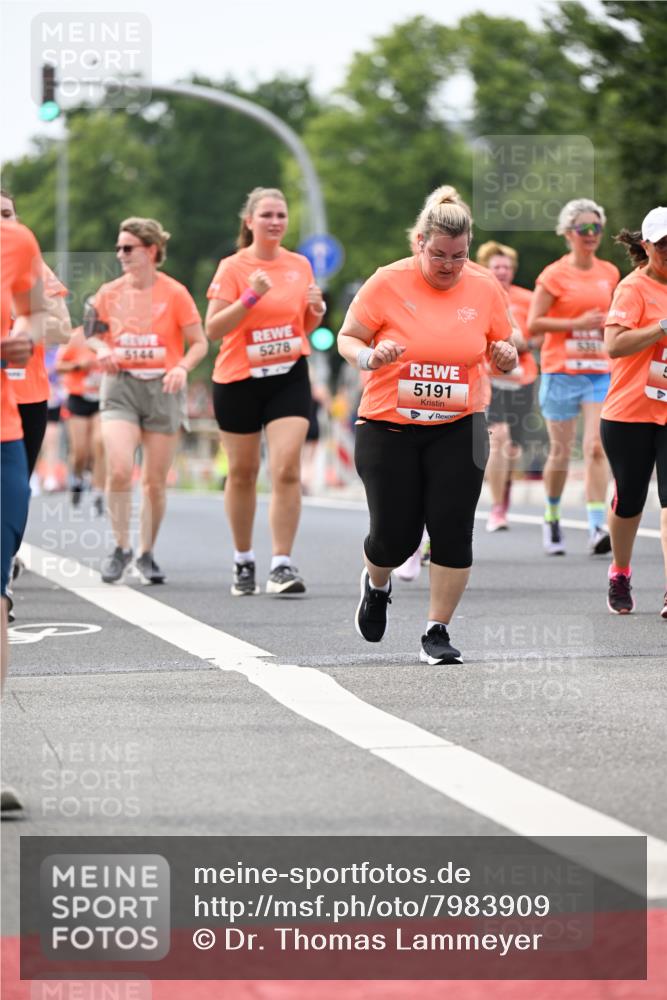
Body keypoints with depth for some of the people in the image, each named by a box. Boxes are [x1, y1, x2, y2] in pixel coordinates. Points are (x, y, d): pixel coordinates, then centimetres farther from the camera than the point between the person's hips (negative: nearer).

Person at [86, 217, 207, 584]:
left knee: (155, 481, 5)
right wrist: (101, 349, -9)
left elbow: (199, 343, -1)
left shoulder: (174, 293, -4)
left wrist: (182, 367, -20)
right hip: (120, 386, 1)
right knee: (119, 470, -17)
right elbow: (93, 334, 14)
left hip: (162, 388, -1)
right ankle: (121, 548, -1)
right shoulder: (109, 292, 3)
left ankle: (146, 555, 21)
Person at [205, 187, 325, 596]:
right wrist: (251, 296, -23)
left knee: (287, 470, -13)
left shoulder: (300, 265, 5)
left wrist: (317, 309, -6)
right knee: (243, 473, 10)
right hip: (239, 380, -1)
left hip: (289, 378, 2)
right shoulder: (233, 267, -6)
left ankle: (282, 564, -13)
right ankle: (244, 561, 26)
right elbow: (213, 328, -13)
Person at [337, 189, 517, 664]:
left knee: (453, 529, -9)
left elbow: (503, 353, 12)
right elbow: (347, 338, 1)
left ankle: (438, 632, 4)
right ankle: (376, 585, 36)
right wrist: (369, 357, -21)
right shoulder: (388, 283, -6)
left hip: (458, 430, 2)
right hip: (388, 428, -1)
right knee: (394, 534, -1)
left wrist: (505, 356, -11)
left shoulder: (485, 288, 2)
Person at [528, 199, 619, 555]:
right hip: (561, 371, -3)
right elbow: (533, 325, -8)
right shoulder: (555, 275, -4)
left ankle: (596, 527, -17)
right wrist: (577, 324, -15)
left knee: (596, 448, -11)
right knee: (561, 452, 4)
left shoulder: (609, 274, 10)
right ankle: (551, 517, 26)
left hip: (600, 371, 3)